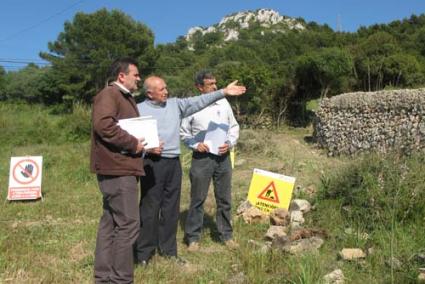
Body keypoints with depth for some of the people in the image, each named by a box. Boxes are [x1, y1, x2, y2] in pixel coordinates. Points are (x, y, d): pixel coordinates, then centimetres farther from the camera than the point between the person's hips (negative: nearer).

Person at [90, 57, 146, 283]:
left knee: (111, 222, 13)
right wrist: (133, 143, -20)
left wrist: (141, 142, 9)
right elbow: (103, 124, -28)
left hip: (121, 168, 11)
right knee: (128, 223, -7)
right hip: (117, 169, -10)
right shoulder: (109, 95, -11)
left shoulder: (126, 97, 22)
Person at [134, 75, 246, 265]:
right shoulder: (139, 110, -2)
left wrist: (223, 92, -2)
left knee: (171, 208, 12)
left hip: (174, 162, 5)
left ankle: (168, 250, 24)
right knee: (150, 208, -2)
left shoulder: (175, 104, 11)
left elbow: (199, 101, 4)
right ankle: (143, 253, 10)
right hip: (153, 164, -5)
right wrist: (147, 148, -18)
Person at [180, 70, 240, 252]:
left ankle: (226, 235, 24)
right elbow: (183, 133, 3)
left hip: (223, 157, 3)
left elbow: (234, 126, 11)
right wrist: (195, 145, -13)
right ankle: (193, 237, 15)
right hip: (201, 157, -3)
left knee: (224, 198, 11)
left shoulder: (223, 103, 4)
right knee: (197, 198, 3)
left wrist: (230, 143, -5)